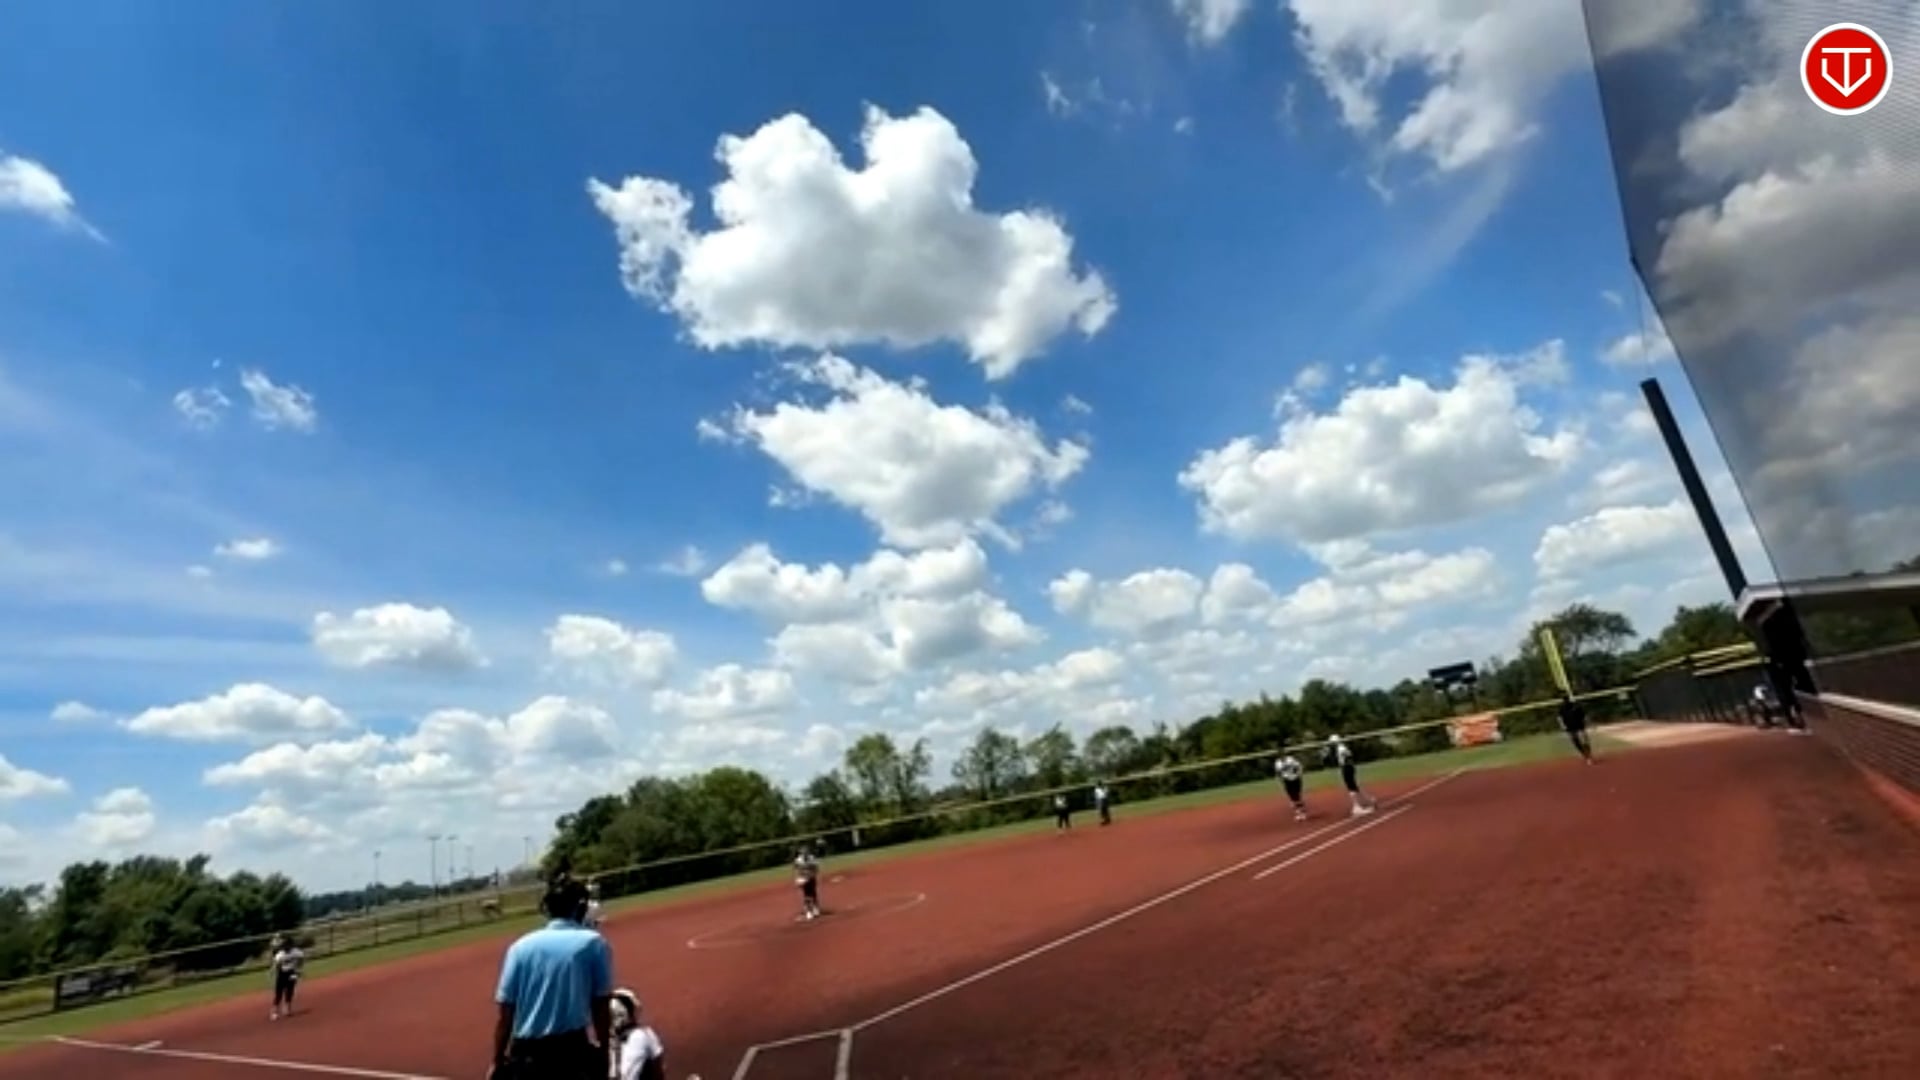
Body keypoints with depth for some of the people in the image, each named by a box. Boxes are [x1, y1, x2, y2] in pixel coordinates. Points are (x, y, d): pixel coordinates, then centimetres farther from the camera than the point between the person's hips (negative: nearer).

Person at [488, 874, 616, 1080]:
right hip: (572, 1049, -3)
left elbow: (505, 1013, 3)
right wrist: (605, 1053, 11)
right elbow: (601, 1006, 0)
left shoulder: (520, 946, 5)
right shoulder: (593, 943, -2)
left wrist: (498, 1061, 14)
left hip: (526, 1054, 3)